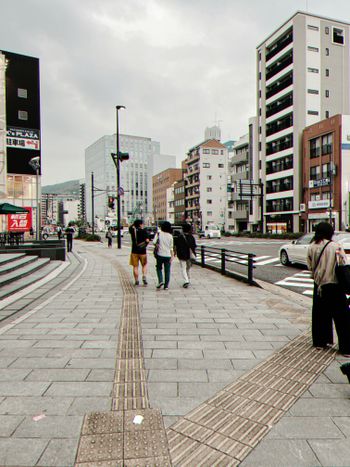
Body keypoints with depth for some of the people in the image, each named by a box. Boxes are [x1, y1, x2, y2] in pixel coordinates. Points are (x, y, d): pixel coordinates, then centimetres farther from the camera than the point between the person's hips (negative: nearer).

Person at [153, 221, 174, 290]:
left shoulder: (159, 234, -5)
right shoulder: (170, 236, 0)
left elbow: (154, 242, -11)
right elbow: (171, 247, 0)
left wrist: (157, 246, 9)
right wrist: (172, 256, 4)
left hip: (160, 254, -1)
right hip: (168, 255, 1)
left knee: (159, 268, 17)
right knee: (167, 271, 7)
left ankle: (160, 281, -2)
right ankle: (166, 286, 9)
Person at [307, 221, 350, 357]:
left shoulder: (311, 247, -1)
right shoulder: (335, 246, -13)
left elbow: (310, 266, 6)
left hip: (319, 285, 4)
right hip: (334, 285, -4)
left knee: (319, 314, 16)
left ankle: (320, 341, 26)